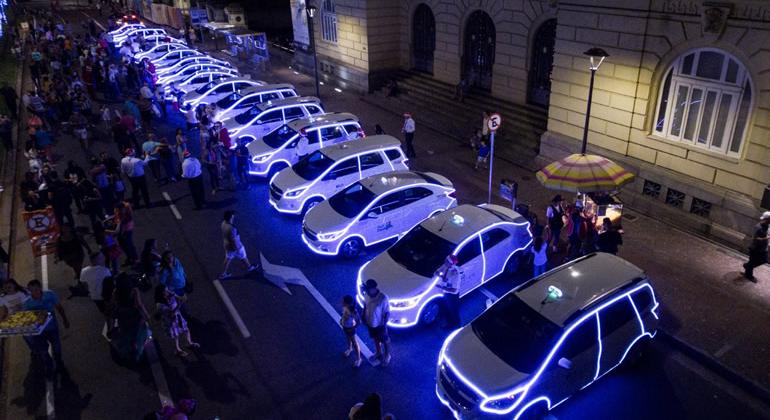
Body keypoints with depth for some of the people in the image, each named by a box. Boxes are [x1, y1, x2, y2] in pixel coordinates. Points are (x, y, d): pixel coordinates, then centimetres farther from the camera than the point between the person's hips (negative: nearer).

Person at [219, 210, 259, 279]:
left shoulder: (224, 223, -12)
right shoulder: (231, 228, -40)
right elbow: (234, 240, -30)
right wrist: (237, 248, -16)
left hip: (227, 245, 8)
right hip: (234, 246, -7)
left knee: (228, 258, 25)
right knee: (243, 257, 20)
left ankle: (223, 273, 37)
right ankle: (250, 267, 46)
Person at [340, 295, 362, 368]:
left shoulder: (354, 312, -38)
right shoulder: (345, 307, -19)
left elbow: (359, 322, -25)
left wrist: (352, 328, -18)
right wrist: (341, 320, -3)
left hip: (350, 328, -6)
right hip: (345, 326, 6)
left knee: (354, 343, 12)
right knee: (348, 338, 32)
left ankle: (358, 359, 30)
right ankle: (350, 349, 62)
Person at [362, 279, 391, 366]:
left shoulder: (383, 298, -31)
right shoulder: (367, 296, -15)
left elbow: (387, 313, -20)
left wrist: (384, 324, -18)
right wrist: (364, 318, 6)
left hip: (380, 325, -5)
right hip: (370, 324, 5)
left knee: (385, 341, 20)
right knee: (375, 339, 28)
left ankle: (387, 356, 44)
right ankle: (378, 353, 53)